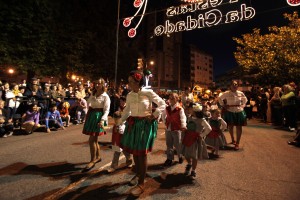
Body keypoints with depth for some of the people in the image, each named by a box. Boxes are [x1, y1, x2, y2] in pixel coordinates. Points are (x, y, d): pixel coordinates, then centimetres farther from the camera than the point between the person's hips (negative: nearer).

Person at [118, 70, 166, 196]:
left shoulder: (148, 93, -12)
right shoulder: (129, 95, 3)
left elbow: (163, 104, -5)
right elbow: (126, 110, 15)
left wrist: (153, 116, -11)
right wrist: (120, 122, 14)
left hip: (145, 124, -5)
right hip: (133, 124, 5)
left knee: (142, 153, 1)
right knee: (134, 151, 14)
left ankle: (141, 184, 17)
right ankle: (138, 174, 40)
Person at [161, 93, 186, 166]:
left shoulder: (180, 109, -13)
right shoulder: (167, 108, 3)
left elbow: (183, 118, -19)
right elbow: (163, 115, 20)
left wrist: (183, 126, -32)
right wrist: (165, 122, 12)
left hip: (176, 129, -5)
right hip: (168, 129, 5)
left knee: (177, 144, 9)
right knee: (169, 145, 13)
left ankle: (180, 156, 36)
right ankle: (169, 158, 28)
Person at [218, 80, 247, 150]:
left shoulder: (241, 93, 2)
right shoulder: (226, 93, -6)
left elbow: (245, 99, 22)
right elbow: (220, 98, 6)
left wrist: (243, 105, 9)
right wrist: (223, 105, 0)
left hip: (239, 111, 2)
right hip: (230, 111, -1)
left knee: (239, 127, 0)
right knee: (230, 126, 11)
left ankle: (237, 143, 9)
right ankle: (232, 139, 34)